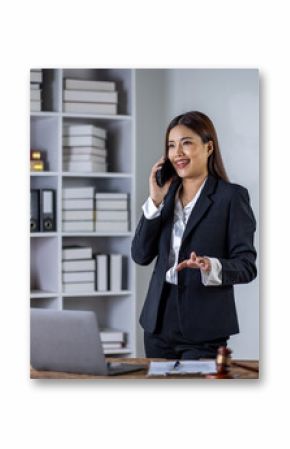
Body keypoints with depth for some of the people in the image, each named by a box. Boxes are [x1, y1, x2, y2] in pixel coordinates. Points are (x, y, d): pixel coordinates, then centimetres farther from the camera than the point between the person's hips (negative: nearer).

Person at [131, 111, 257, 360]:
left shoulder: (232, 196, -5)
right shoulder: (166, 194, 11)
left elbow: (247, 266, -8)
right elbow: (141, 255, 4)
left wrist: (210, 266, -28)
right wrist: (156, 201, -4)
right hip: (159, 323, 5)